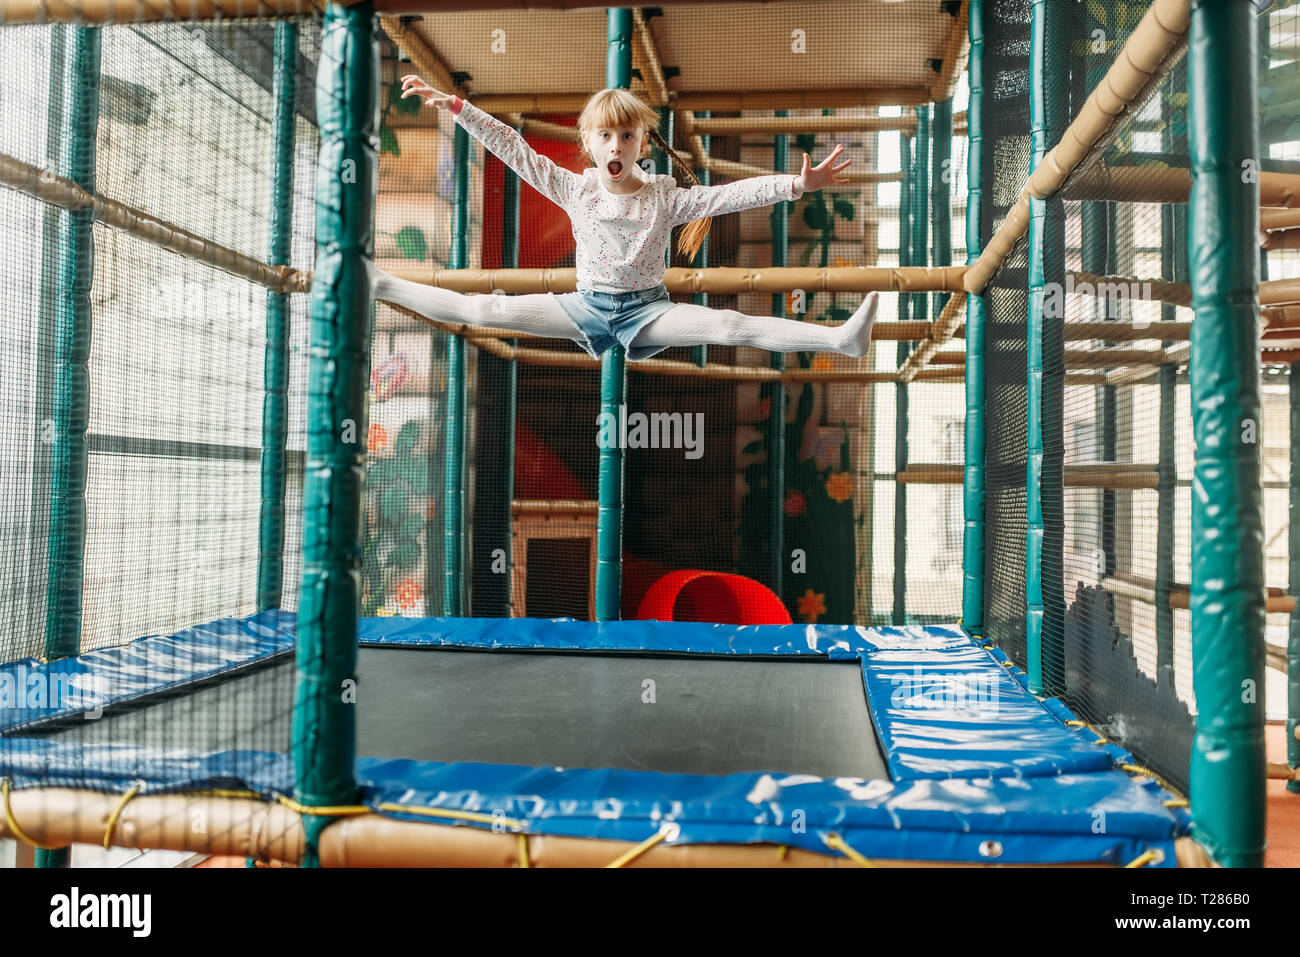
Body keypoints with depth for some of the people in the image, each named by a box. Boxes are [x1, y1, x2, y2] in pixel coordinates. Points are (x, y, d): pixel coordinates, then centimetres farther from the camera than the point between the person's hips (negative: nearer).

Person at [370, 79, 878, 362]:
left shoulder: (665, 197, -7)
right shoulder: (573, 189, -2)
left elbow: (732, 194, -17)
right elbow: (512, 148, -2)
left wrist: (797, 184, -30)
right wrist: (454, 105, -5)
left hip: (647, 308, -2)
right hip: (588, 306, 2)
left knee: (729, 326, -26)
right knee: (487, 310, -8)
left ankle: (841, 338, -38)